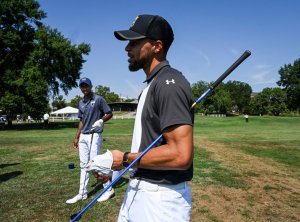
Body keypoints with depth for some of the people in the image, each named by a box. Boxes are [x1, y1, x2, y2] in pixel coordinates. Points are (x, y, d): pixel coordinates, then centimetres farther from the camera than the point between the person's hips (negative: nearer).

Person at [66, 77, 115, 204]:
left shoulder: (98, 99, -6)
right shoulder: (81, 103, 13)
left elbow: (109, 114, -6)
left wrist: (101, 121, -24)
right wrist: (76, 138, 16)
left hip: (94, 136, -7)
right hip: (83, 137, 7)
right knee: (83, 165, 11)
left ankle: (109, 189, 9)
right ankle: (82, 193, 20)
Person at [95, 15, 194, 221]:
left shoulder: (169, 83, -20)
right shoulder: (151, 85, 12)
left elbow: (181, 155, -28)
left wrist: (124, 159, -17)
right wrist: (113, 165, 10)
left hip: (161, 198, -9)